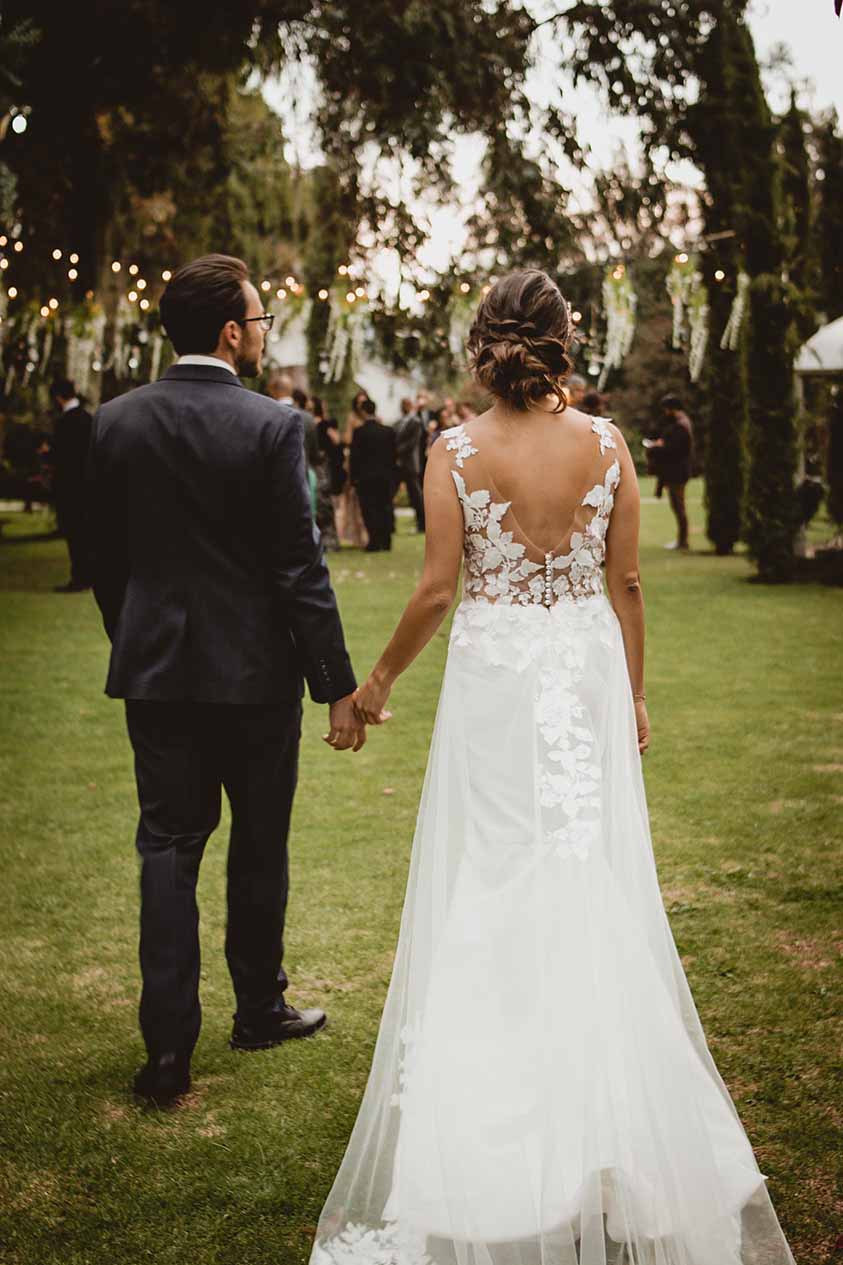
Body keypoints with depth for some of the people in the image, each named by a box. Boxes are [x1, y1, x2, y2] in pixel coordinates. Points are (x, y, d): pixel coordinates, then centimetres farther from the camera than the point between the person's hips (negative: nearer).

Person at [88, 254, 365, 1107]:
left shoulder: (116, 422, 0)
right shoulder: (272, 426, -13)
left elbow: (107, 560, 6)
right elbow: (300, 570, -14)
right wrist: (337, 685, -8)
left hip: (154, 671, 3)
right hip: (256, 670, -3)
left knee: (168, 848, 8)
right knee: (259, 845, 14)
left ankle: (168, 1046, 4)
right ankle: (259, 1010, 30)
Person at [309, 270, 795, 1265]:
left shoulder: (456, 452, -9)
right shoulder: (604, 443, -4)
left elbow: (437, 589, -9)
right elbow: (626, 583, 1)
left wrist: (379, 680, 5)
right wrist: (633, 693, 12)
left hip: (494, 670, -1)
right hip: (587, 668, 2)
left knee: (489, 878, 11)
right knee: (593, 875, 11)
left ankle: (493, 1117, 21)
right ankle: (605, 1099, 22)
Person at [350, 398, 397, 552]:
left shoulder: (359, 432, -9)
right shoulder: (388, 431, 2)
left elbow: (354, 456, -8)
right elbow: (393, 455, 6)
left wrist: (353, 477, -1)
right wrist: (391, 474, 13)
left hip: (366, 476, -4)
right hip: (385, 476, 4)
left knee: (370, 509, 1)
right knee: (384, 507, 10)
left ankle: (375, 542, -5)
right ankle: (386, 541, 11)